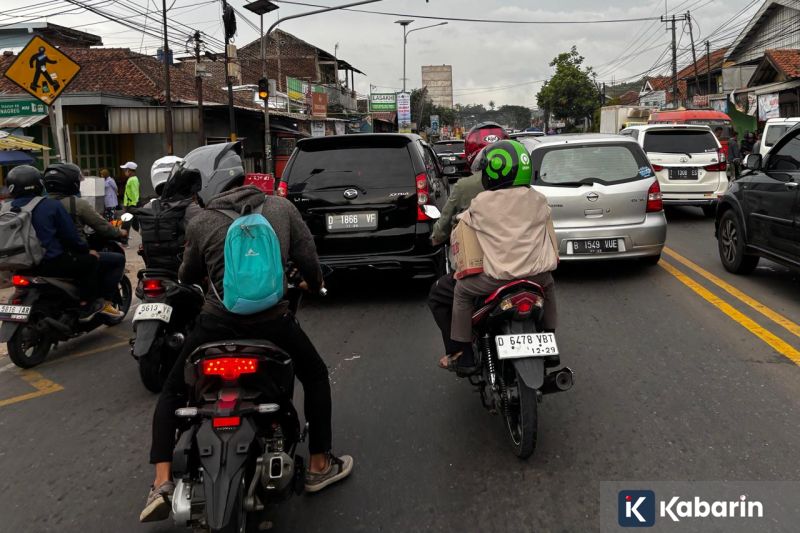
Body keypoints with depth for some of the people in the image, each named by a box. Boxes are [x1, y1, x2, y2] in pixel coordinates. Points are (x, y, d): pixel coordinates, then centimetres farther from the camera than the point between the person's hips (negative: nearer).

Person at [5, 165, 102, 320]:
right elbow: (70, 235, -6)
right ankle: (86, 306, 6)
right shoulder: (51, 205, -8)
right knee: (90, 260, 10)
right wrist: (85, 248, 12)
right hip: (50, 263, -6)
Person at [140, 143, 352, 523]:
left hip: (218, 322, 0)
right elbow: (308, 259, 7)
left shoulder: (201, 223, -1)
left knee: (172, 392, 21)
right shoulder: (281, 207, 3)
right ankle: (319, 466, 28)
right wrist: (315, 284, 28)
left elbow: (188, 277, 12)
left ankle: (162, 483, 9)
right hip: (273, 320, 1)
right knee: (316, 377, 25)